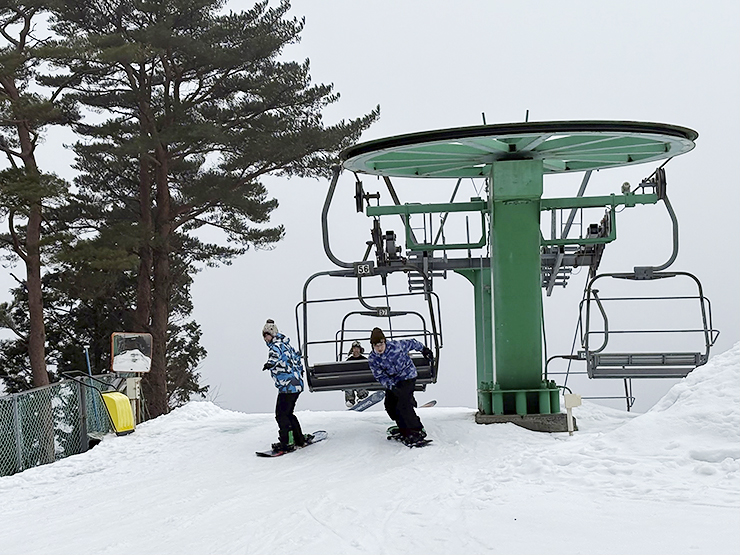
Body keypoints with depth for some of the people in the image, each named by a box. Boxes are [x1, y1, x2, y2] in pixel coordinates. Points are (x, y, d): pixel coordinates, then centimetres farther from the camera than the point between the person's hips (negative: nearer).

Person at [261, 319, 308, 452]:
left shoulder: (277, 345, -11)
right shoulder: (286, 345, 18)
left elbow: (276, 353, -36)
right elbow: (296, 357, 31)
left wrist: (270, 362, -53)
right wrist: (300, 371, 44)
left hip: (288, 386, -10)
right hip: (297, 384, 10)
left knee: (281, 414, -7)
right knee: (288, 413, 18)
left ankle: (286, 443, -8)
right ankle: (299, 439, 24)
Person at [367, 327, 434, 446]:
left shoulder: (397, 346, -24)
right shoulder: (373, 359, -13)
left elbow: (411, 343, -5)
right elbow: (380, 377, -11)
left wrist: (424, 350, 11)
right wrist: (391, 386, -29)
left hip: (408, 377, -6)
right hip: (392, 381, 6)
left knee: (403, 405, -18)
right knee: (390, 406, 7)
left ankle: (417, 432, -10)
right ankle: (404, 429, 28)